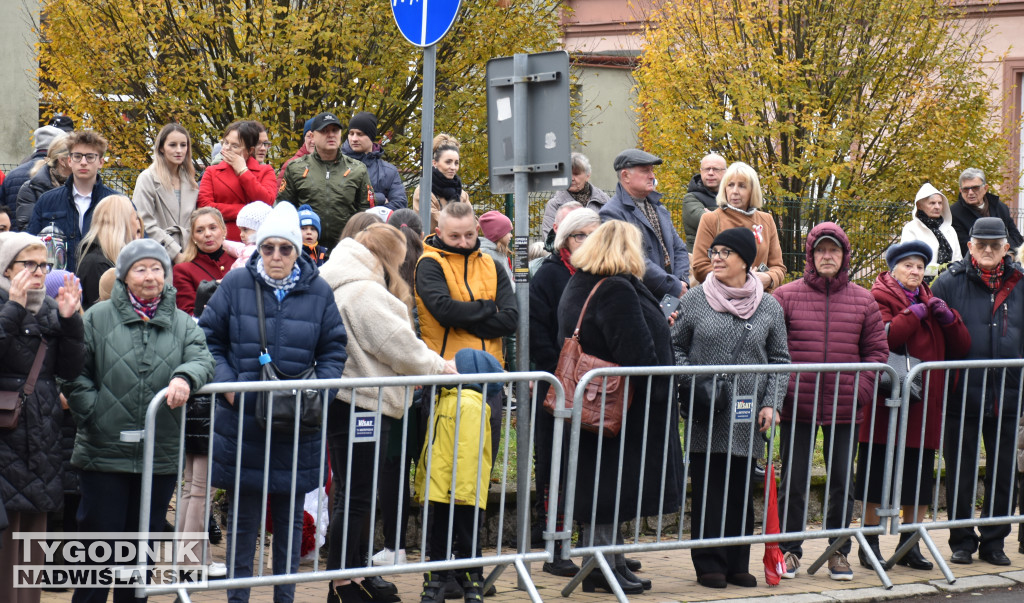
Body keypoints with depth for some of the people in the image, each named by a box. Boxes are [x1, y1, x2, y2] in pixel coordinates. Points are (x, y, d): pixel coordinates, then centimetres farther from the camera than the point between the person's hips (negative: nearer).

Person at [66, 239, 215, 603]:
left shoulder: (182, 324, 10)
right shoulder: (98, 318, 3)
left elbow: (203, 360, -5)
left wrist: (185, 377, -27)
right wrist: (93, 412, -13)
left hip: (160, 459, 3)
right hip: (104, 455, -3)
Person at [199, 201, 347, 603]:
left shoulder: (318, 292, 2)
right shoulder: (236, 285, -1)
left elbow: (333, 350, 8)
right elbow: (210, 340, 4)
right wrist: (227, 384, -9)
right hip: (242, 420, -1)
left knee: (290, 518, 10)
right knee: (242, 517, 5)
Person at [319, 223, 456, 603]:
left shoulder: (345, 284, 17)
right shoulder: (364, 292, -17)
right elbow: (399, 345, -15)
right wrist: (440, 368, 0)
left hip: (351, 403, 11)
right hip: (359, 404, -11)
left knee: (355, 494, 18)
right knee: (355, 496, -4)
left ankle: (356, 570, 26)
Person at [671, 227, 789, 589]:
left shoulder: (769, 308, 5)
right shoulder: (694, 300, 2)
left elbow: (780, 360, 10)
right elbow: (676, 347, 9)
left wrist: (771, 404, -1)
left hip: (748, 420, 1)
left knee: (741, 492, 6)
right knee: (707, 490, 0)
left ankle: (737, 564, 16)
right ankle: (709, 564, 8)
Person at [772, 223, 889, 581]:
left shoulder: (862, 300, 7)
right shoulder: (786, 296, 0)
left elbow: (876, 350, 9)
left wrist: (861, 391, -3)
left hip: (845, 410, 2)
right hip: (796, 408, -2)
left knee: (843, 483, 8)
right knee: (793, 482, 4)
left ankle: (839, 552, 19)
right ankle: (789, 551, 16)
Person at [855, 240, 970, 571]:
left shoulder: (930, 301, 18)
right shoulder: (878, 298, -2)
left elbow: (961, 347, 11)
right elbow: (882, 338, -22)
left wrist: (947, 317, -4)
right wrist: (914, 314, -15)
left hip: (924, 406, 6)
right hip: (885, 405, -6)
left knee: (920, 479, 8)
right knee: (877, 475, 0)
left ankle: (909, 544, 19)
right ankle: (869, 544, 10)